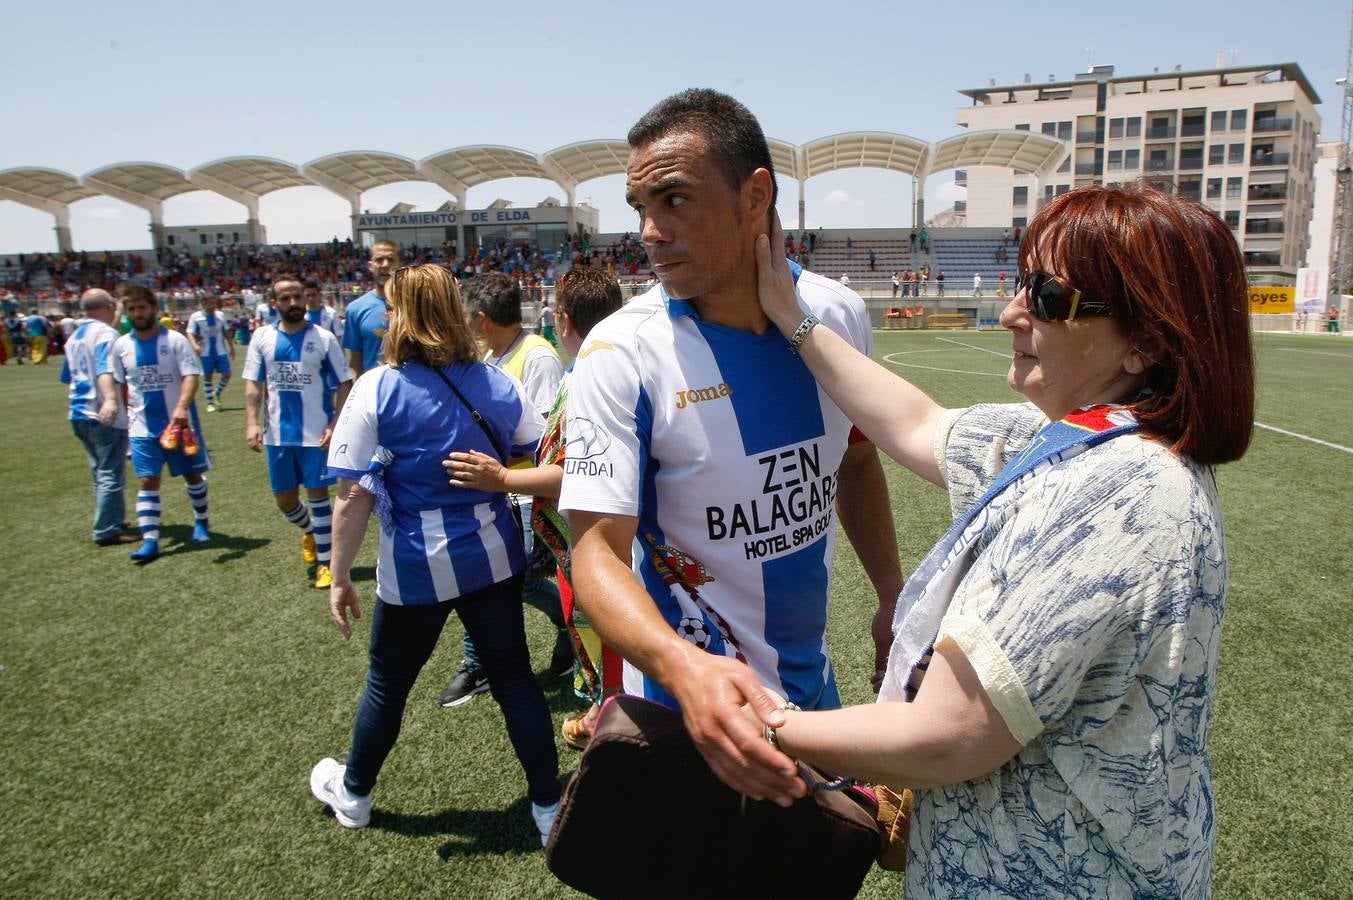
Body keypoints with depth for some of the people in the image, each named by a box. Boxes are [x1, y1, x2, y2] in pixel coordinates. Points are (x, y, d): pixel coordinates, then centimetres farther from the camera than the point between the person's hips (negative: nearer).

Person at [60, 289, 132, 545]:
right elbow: (105, 370, -31)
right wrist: (111, 399, -45)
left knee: (101, 473, 21)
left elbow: (67, 376, 22)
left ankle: (108, 522, 30)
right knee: (111, 475, -2)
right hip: (105, 417, -9)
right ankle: (106, 531, -1)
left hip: (79, 413, 9)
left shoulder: (74, 337, 13)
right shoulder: (105, 333, -14)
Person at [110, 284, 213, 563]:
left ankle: (201, 521, 32)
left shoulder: (174, 340, -8)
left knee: (193, 474, 10)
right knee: (148, 481, -2)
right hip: (143, 426, 2)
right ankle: (150, 540, -1)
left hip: (179, 422, -2)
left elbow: (191, 375, -16)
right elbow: (119, 385, 13)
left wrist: (182, 407, -31)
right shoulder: (121, 345, 4)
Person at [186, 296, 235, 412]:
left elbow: (226, 332, 15)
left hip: (221, 351, 3)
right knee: (207, 376, 3)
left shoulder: (220, 315, 6)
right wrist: (195, 345, -26)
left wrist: (231, 347, 15)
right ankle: (210, 402, 13)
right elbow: (190, 333, -8)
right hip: (205, 353, -3)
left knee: (227, 374, -2)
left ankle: (217, 393, 24)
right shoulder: (196, 317, -5)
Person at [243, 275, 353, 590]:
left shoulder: (324, 338, -5)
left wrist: (335, 425, -12)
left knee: (318, 494, 1)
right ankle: (309, 531, 43)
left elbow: (345, 384, -3)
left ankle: (324, 563, 12)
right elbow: (253, 383, 4)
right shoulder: (262, 337, 3)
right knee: (284, 498, 12)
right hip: (278, 434, 3)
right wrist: (252, 422, -9)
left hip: (315, 434, -3)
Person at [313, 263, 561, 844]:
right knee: (514, 678, 11)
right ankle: (549, 807, 21)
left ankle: (352, 793, 42)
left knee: (387, 682, 18)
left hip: (415, 568, -2)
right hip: (493, 557, 3)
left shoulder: (376, 389, -12)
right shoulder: (496, 383, -2)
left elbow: (354, 498, -13)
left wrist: (340, 577, -5)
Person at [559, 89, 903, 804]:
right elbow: (596, 550, -26)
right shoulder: (621, 353, -22)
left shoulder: (840, 316, -7)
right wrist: (684, 667, -43)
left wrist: (892, 595, 5)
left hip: (811, 682, 5)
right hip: (686, 693, -4)